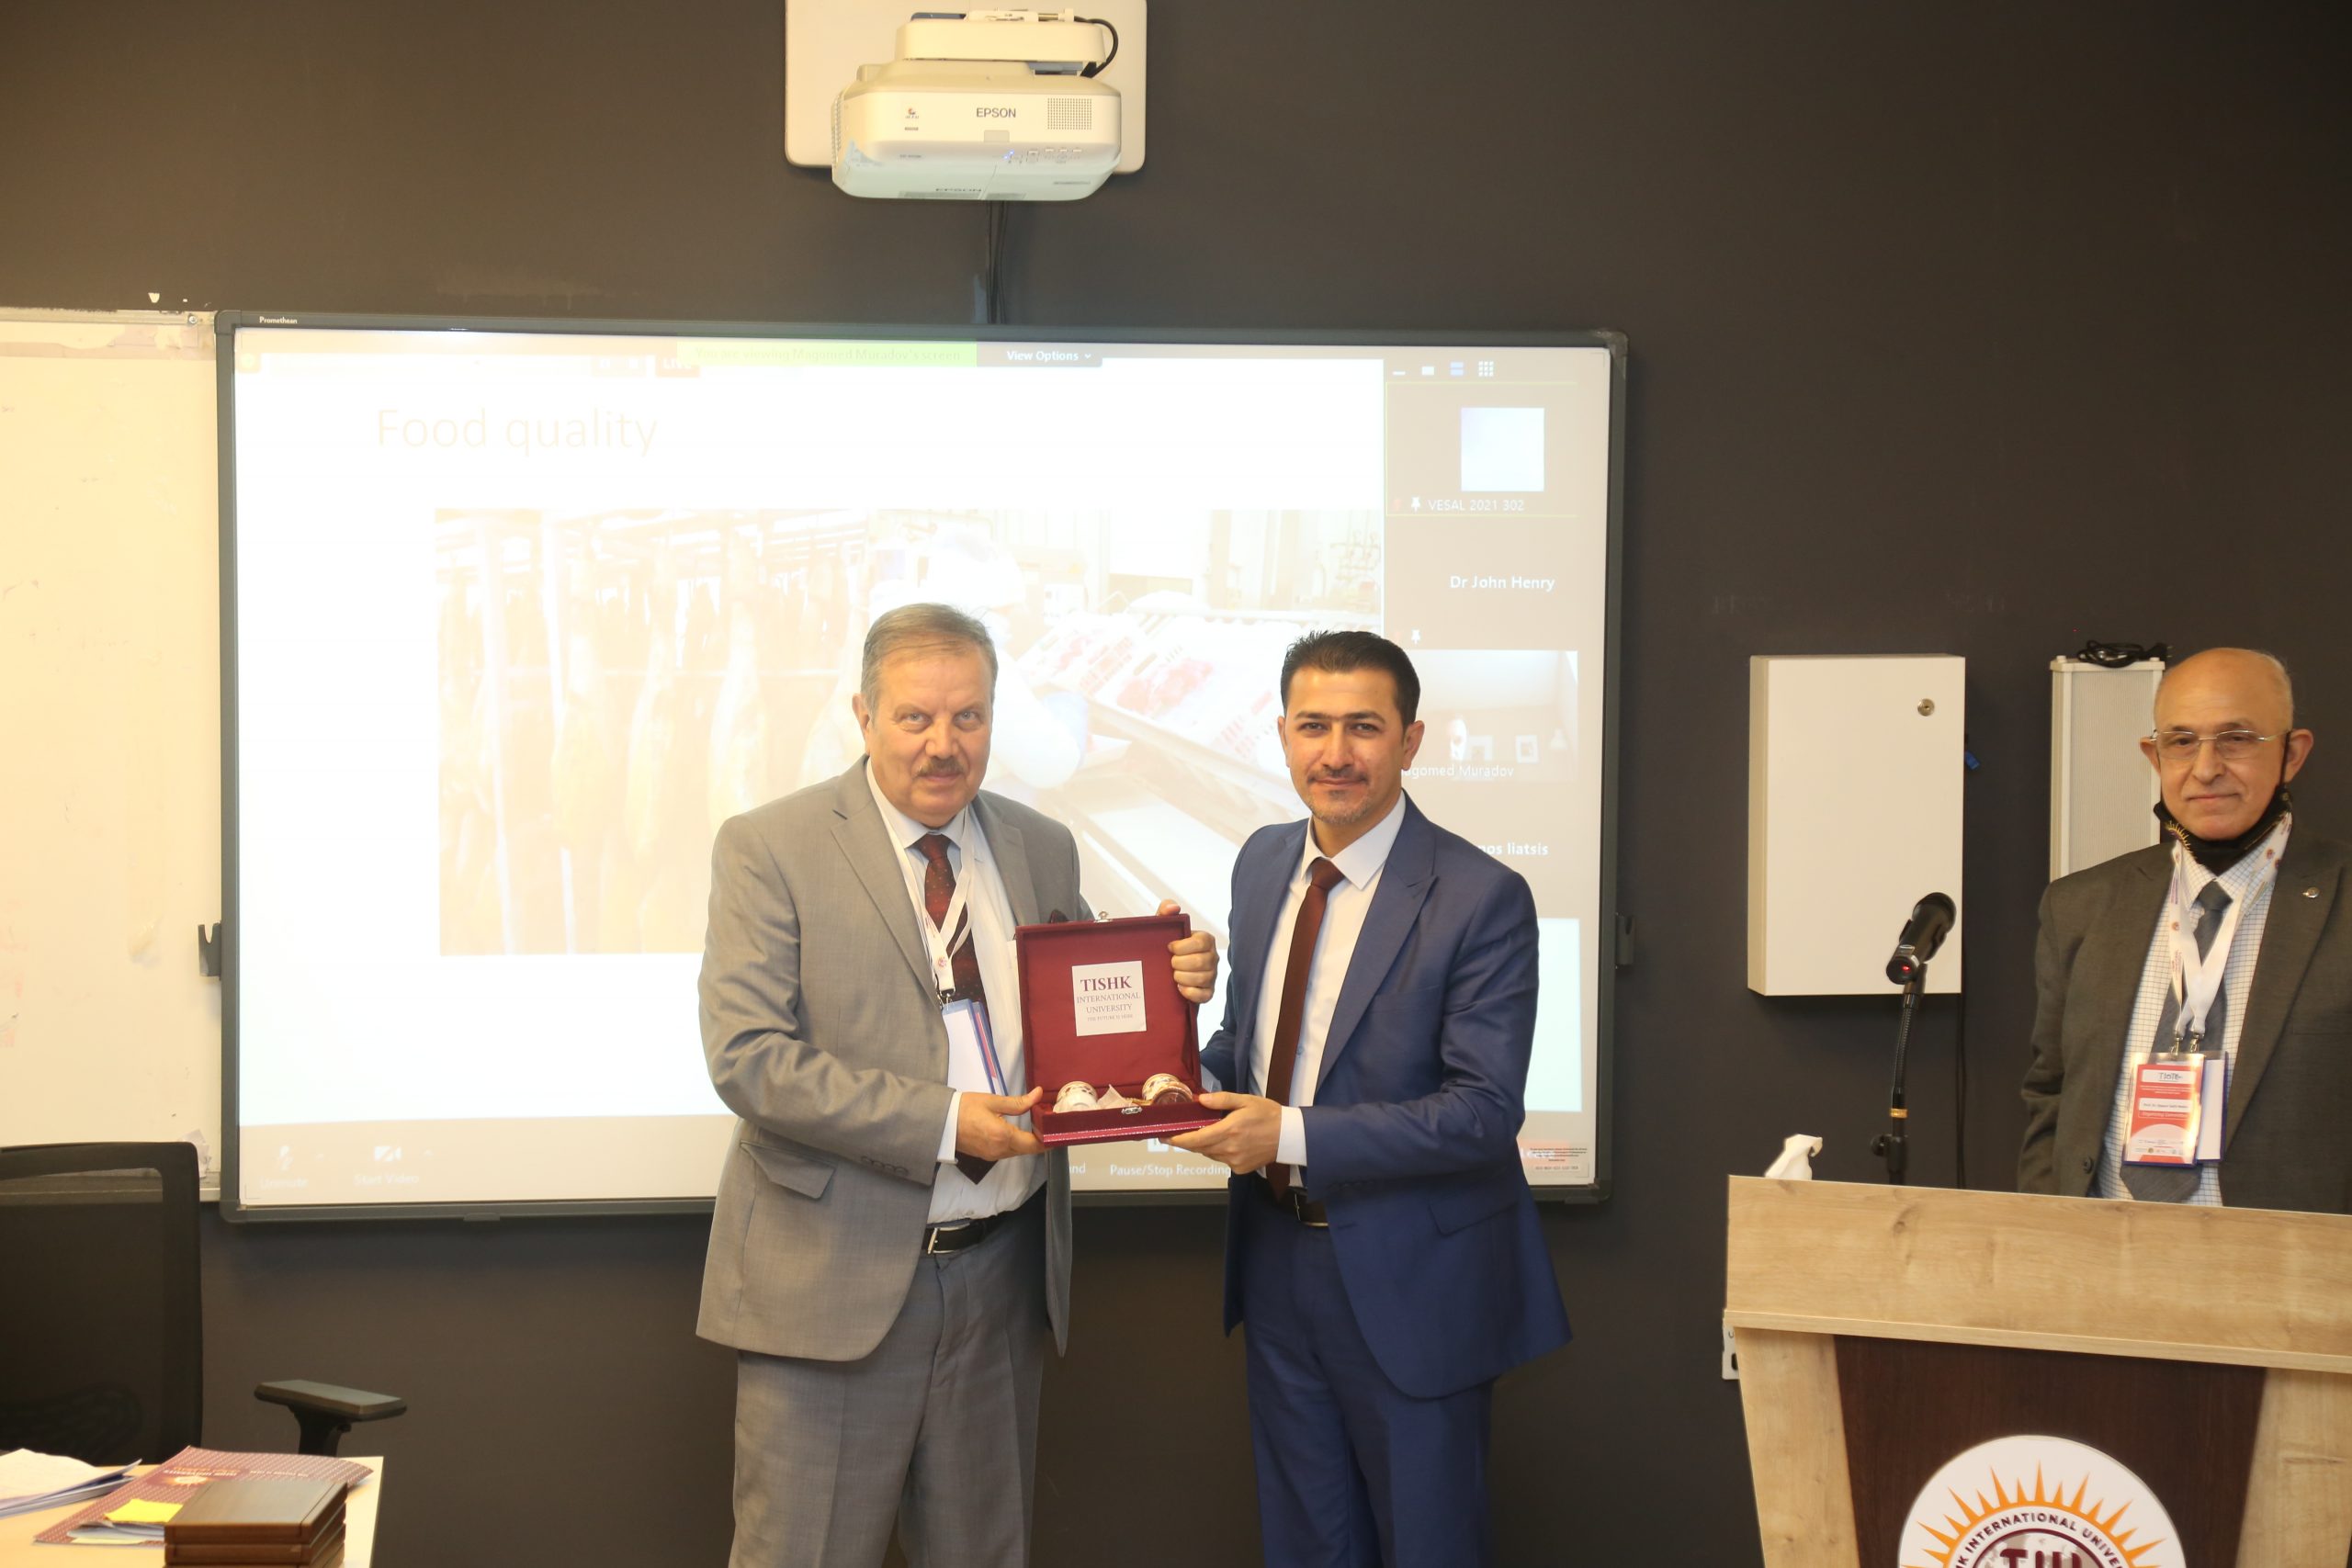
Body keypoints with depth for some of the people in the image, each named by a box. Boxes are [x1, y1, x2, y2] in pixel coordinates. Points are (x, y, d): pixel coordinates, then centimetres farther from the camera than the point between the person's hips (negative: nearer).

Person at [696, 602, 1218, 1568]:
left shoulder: (1043, 851, 9)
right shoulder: (770, 848, -6)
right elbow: (747, 1056, -15)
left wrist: (1165, 987, -8)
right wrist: (941, 1124, -21)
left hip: (1004, 1271, 5)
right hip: (835, 1280, -4)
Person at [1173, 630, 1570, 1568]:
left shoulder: (1480, 899, -17)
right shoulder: (1263, 863, 4)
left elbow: (1483, 1111, -22)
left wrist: (1292, 1136, -28)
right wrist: (1200, 1078, -7)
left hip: (1409, 1280, -6)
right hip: (1276, 1257, 6)